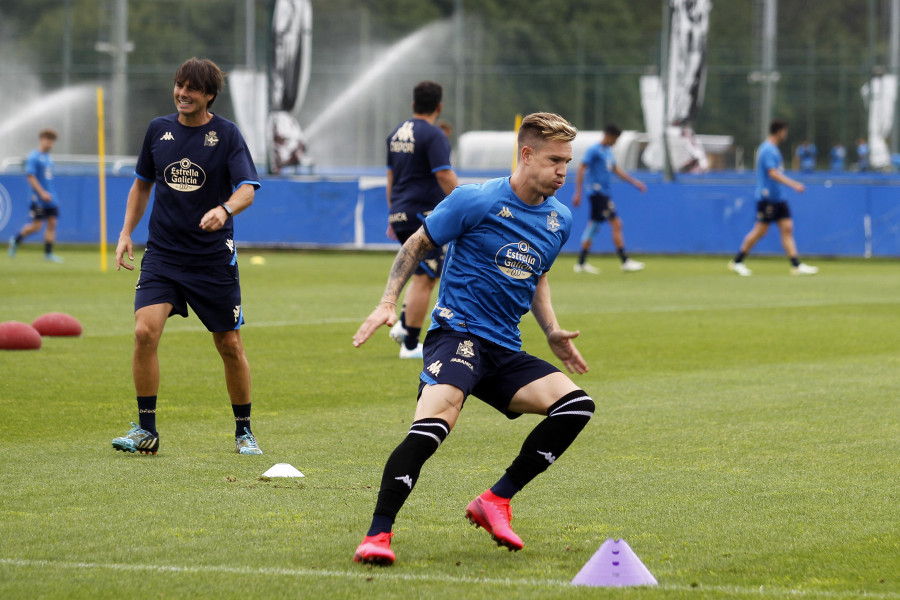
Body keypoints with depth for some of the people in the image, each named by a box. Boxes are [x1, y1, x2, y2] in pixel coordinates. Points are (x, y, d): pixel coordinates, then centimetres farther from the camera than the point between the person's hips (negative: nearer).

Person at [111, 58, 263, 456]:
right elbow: (142, 183, 20)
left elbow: (247, 189, -14)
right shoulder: (159, 130, 7)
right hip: (162, 254, 2)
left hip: (214, 257, -2)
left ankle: (244, 430, 22)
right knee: (145, 331, -17)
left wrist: (224, 210, -35)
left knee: (230, 345, 3)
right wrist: (126, 233, 11)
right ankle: (145, 430, -8)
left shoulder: (227, 134, -4)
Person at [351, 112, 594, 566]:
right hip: (457, 332, -6)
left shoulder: (559, 221, 11)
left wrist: (552, 333, 16)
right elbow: (416, 245, 3)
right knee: (436, 417, -33)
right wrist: (388, 303, -7)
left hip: (504, 350, 6)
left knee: (576, 405, -13)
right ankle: (377, 535, -32)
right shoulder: (475, 201, -7)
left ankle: (495, 501, -4)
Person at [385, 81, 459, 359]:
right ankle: (410, 345, -3)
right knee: (423, 279, -3)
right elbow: (445, 177, -18)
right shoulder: (433, 135, -12)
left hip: (400, 214, 8)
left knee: (424, 275, 21)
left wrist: (393, 215, 25)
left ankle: (403, 324, 8)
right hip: (425, 216, -8)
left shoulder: (397, 133, 13)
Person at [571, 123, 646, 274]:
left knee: (593, 225, 11)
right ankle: (625, 262, -13)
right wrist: (578, 193, -19)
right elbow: (581, 169, -15)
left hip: (604, 193, 10)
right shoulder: (594, 150, -12)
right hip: (597, 192, -10)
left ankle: (581, 263, 15)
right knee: (616, 224, -12)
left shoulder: (608, 151, 16)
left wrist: (634, 182, 23)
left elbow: (616, 169, 26)